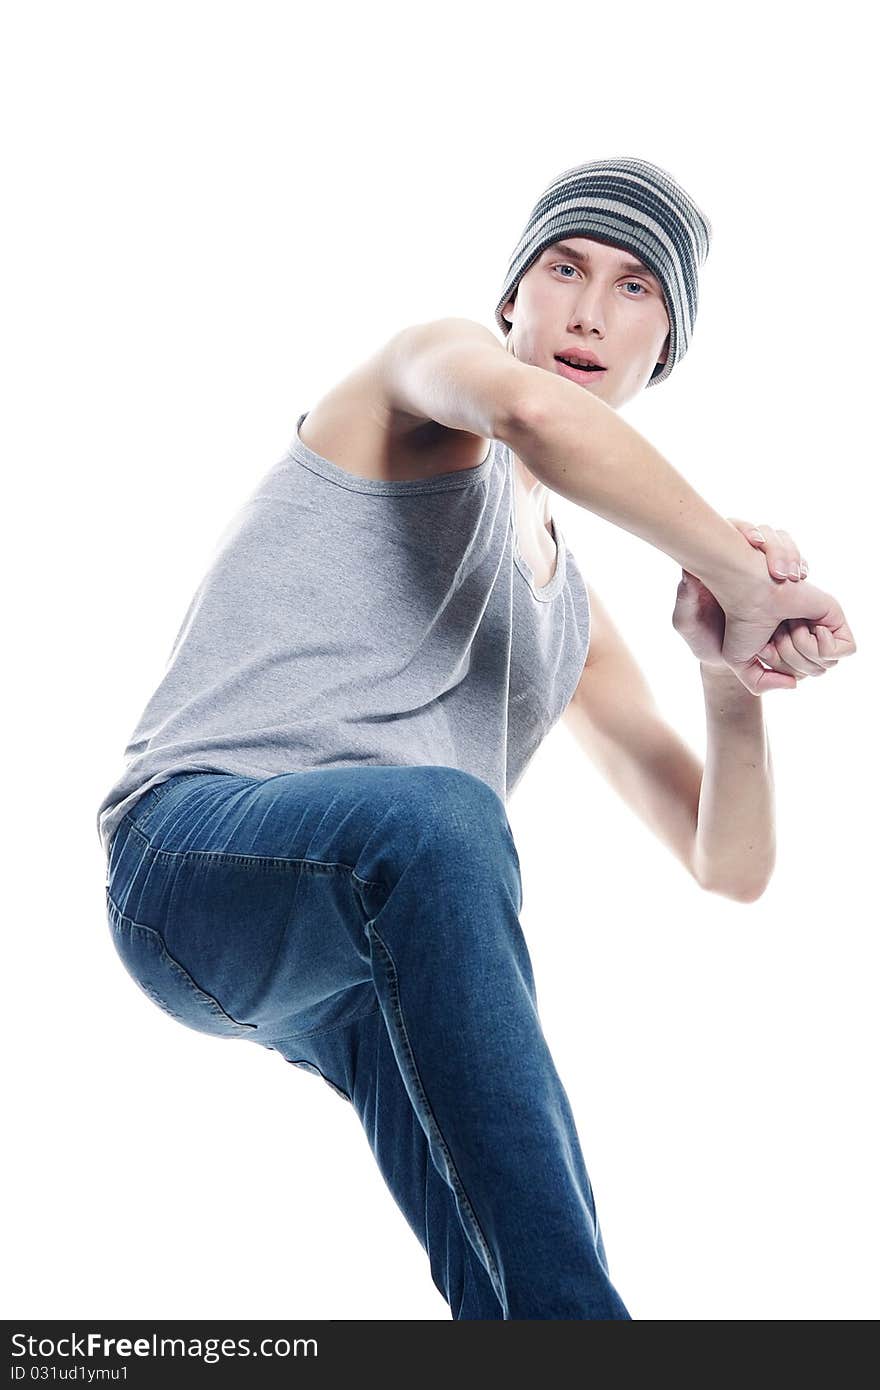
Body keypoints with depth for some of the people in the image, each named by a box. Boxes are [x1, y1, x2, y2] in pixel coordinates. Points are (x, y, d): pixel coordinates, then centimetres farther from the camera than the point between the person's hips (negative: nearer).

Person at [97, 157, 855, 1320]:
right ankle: (572, 1311, -42)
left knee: (525, 1267, -18)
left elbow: (730, 866, 21)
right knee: (436, 816, -40)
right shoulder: (432, 359, 7)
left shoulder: (577, 619, 26)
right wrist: (750, 585, -14)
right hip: (192, 849, -7)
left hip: (369, 948, 7)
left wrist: (736, 668, 2)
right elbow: (530, 410, -22)